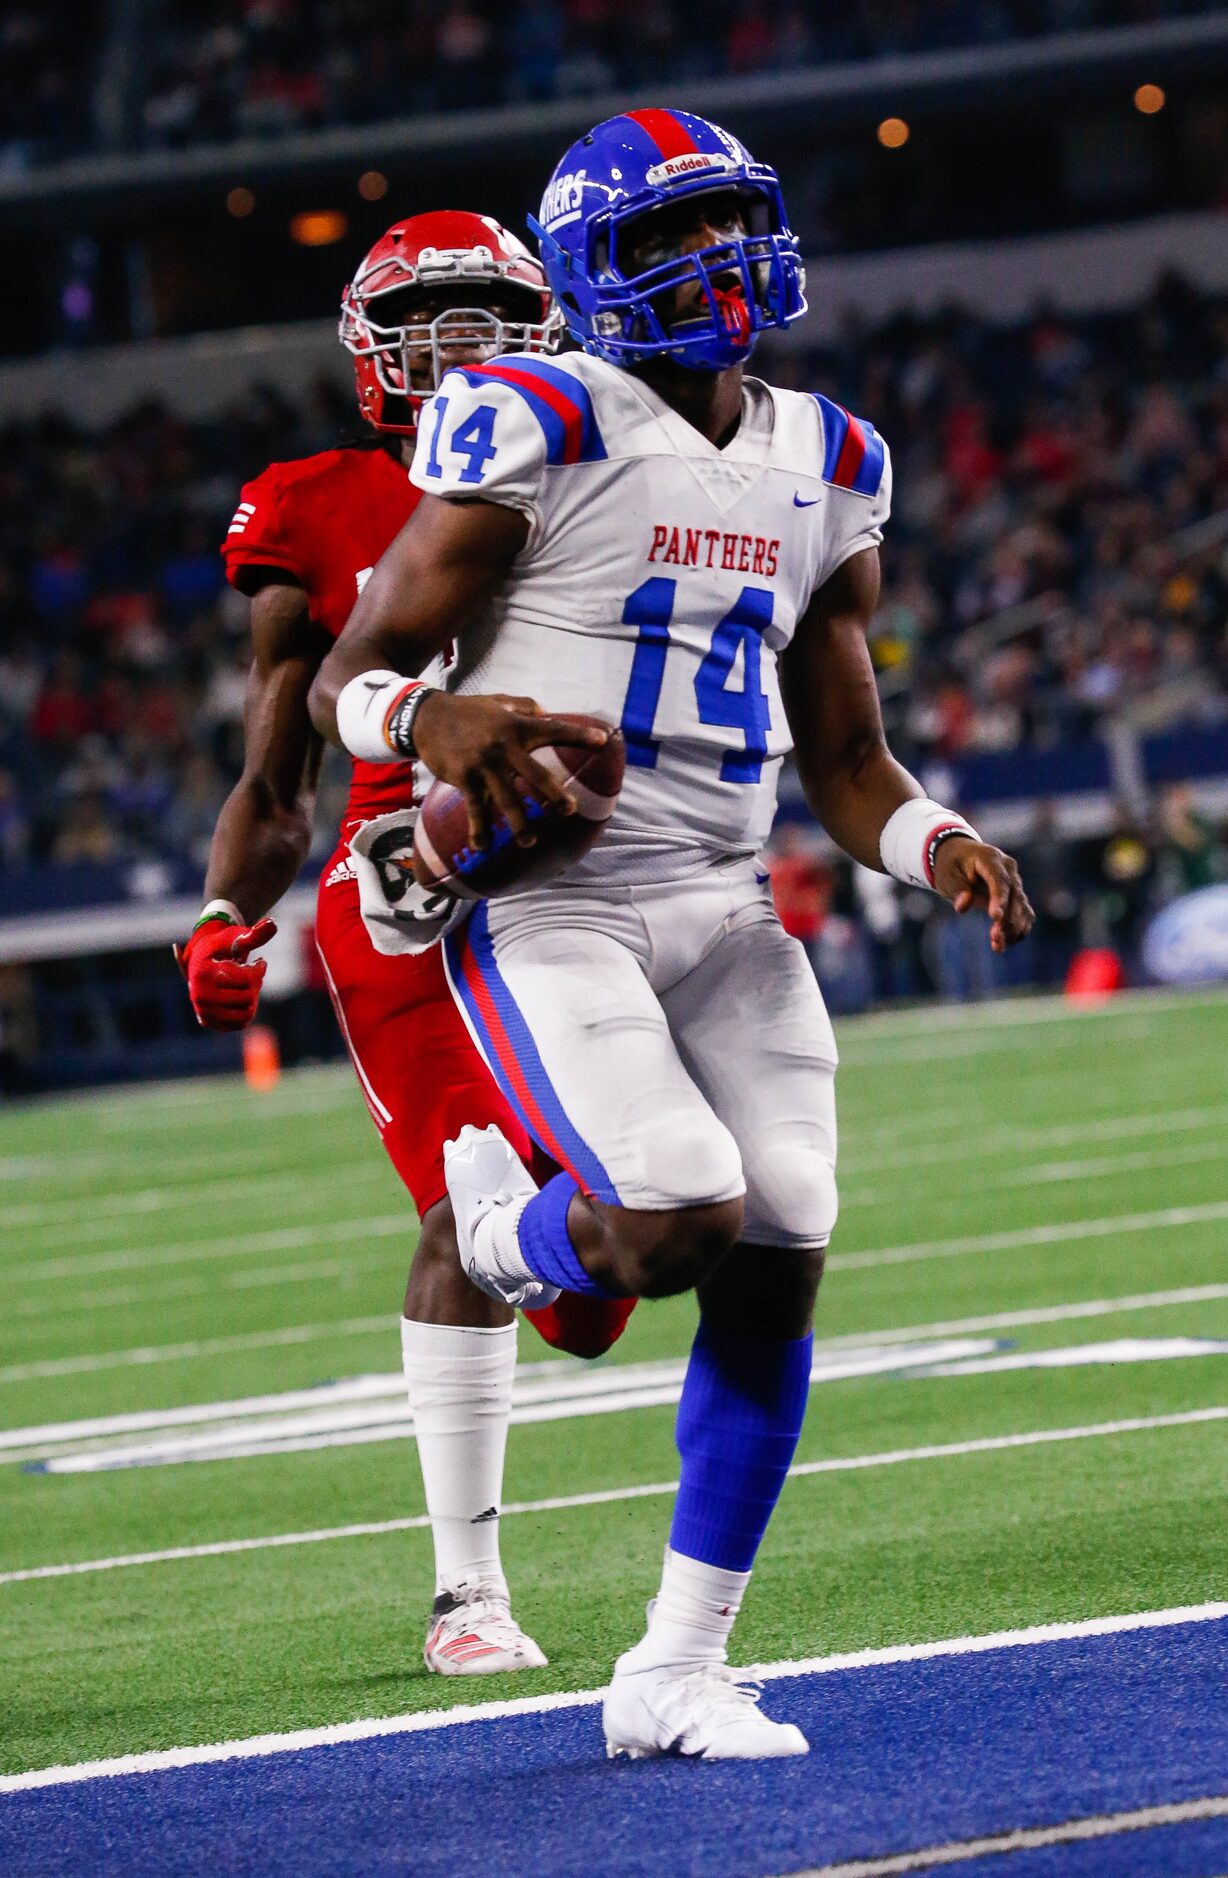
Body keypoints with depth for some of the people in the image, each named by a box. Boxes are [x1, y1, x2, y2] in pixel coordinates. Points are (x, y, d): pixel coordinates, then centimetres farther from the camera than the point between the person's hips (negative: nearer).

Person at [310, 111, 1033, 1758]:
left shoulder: (827, 469, 12)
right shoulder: (539, 432, -8)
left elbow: (845, 758, 17)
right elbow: (349, 678, -6)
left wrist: (937, 847, -4)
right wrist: (430, 717, -30)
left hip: (724, 909, 6)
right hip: (543, 901, -6)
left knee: (776, 1276, -3)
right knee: (680, 1228, -23)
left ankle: (677, 1674, 8)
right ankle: (502, 1221, 15)